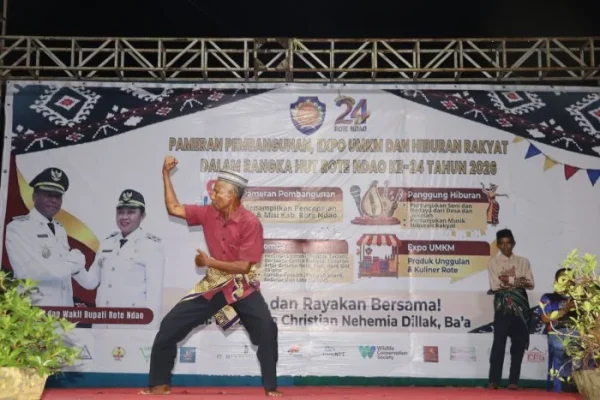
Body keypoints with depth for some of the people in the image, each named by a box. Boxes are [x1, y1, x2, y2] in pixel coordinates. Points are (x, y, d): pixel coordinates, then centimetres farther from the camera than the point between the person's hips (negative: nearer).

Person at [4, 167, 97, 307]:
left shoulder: (60, 230, 13)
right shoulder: (17, 227, -11)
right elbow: (28, 271, -22)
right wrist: (74, 262, -14)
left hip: (66, 306, 7)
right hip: (35, 308, -7)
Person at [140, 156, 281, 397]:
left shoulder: (250, 223, -18)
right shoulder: (209, 213, -2)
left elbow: (244, 266, -20)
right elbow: (174, 209, 4)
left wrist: (209, 262, -17)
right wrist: (166, 175, -2)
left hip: (242, 287, -4)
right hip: (213, 285, 5)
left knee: (267, 330, -22)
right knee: (170, 326, 1)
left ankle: (271, 387, -7)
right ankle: (160, 384, 14)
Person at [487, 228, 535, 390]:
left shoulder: (523, 261, 11)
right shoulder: (493, 262, 4)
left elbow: (530, 284, 2)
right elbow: (495, 285, -7)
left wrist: (508, 280, -10)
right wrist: (517, 281, -7)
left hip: (521, 305, 3)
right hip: (502, 306, -3)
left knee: (519, 343, 3)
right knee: (499, 342, -5)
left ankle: (514, 381, 10)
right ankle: (494, 380, -1)